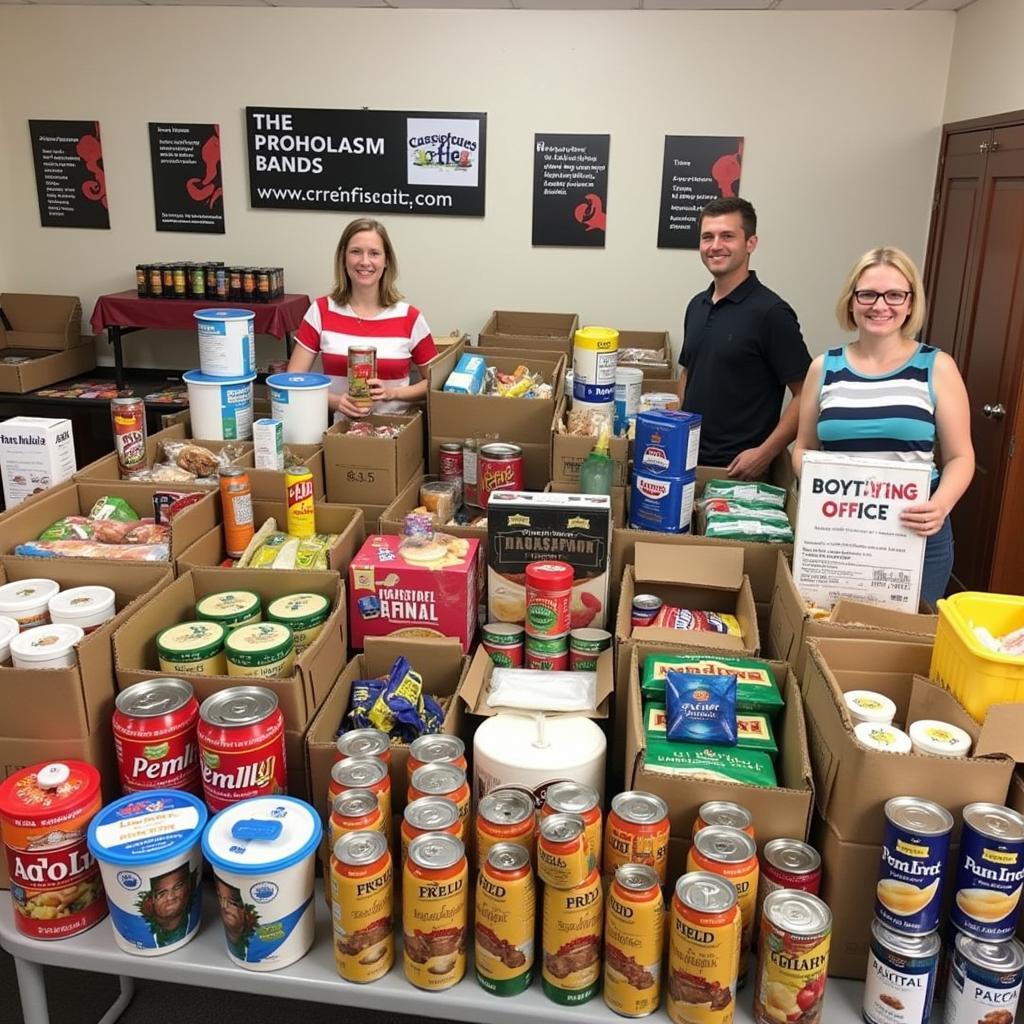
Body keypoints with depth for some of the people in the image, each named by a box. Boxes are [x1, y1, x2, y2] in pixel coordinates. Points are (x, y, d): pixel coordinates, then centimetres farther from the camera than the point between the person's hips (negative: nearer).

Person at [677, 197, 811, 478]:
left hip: (739, 469, -6)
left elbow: (806, 395, -14)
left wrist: (765, 453, -21)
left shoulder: (771, 312, -12)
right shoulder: (696, 306, 8)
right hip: (688, 459, 6)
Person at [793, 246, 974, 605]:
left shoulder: (937, 367, -2)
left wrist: (941, 505, -20)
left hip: (914, 534, -1)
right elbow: (803, 448, 11)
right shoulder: (825, 367, 4)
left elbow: (960, 457, -1)